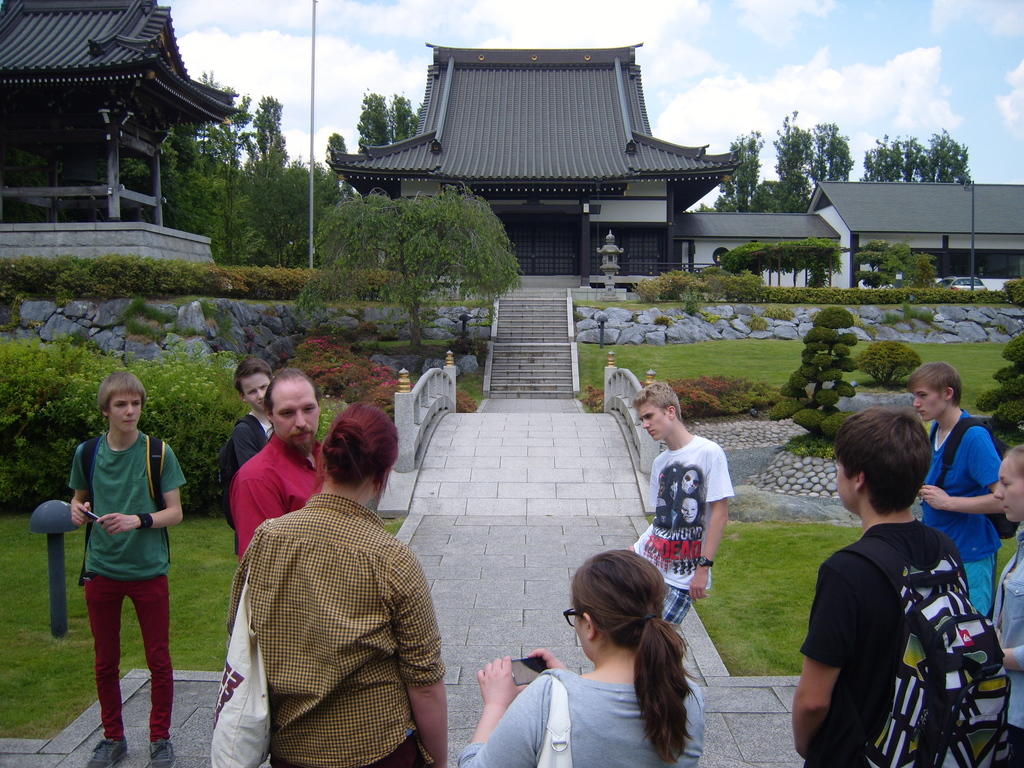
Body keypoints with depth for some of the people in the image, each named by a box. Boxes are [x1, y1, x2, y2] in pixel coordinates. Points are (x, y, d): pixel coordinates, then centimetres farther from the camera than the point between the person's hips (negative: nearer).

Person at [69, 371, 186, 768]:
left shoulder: (158, 453, -7)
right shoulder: (87, 453, 0)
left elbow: (175, 512, -6)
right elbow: (80, 498, 15)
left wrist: (138, 520, -23)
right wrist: (78, 509, -7)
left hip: (148, 570, -2)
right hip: (101, 570, 2)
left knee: (158, 660, 7)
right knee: (105, 662, 13)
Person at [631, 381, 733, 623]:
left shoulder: (708, 452, -11)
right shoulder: (660, 462, 9)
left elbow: (720, 514, -13)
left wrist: (704, 567, -16)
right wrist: (636, 549, 4)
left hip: (683, 574, -6)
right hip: (648, 561, 6)